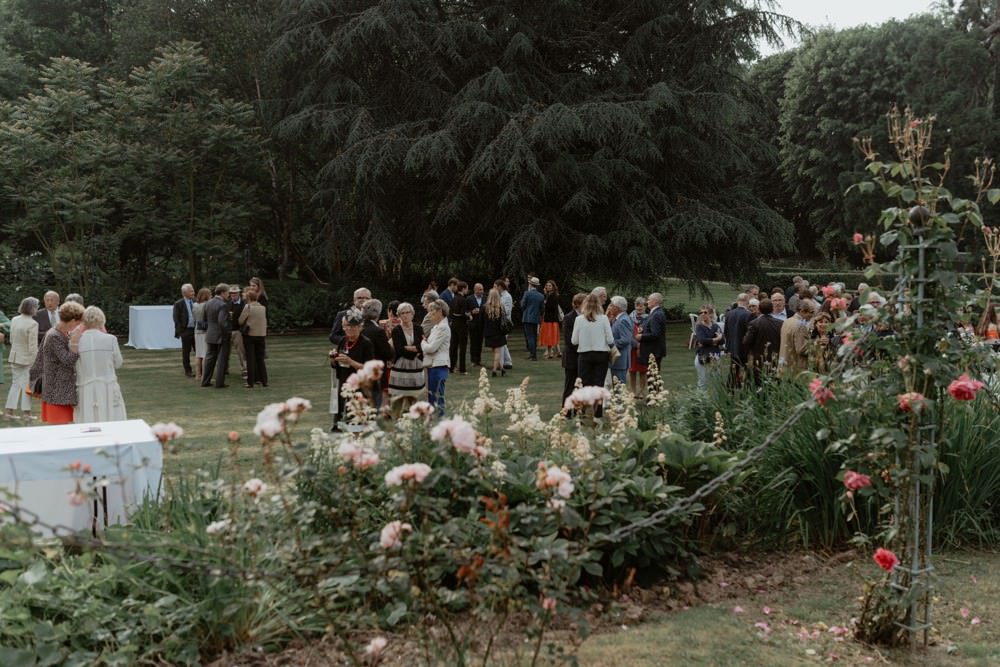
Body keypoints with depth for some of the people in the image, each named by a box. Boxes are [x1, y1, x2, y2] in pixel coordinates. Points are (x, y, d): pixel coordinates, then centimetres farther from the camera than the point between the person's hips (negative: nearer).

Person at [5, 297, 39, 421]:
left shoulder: (14, 320, 1)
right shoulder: (32, 324, -20)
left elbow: (11, 340, 10)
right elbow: (33, 346, -19)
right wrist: (35, 362, -10)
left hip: (15, 356, 6)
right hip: (27, 358, -6)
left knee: (16, 384, 15)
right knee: (27, 385, 6)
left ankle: (9, 411, 15)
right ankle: (26, 412, 12)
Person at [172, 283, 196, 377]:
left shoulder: (195, 302, 6)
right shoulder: (178, 304, -6)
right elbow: (176, 319, -6)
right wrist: (180, 331, -11)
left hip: (196, 329, 4)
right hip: (186, 330, -4)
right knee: (186, 352, 6)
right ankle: (188, 370, 15)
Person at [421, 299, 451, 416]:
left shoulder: (443, 328, -14)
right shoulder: (436, 327, 15)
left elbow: (431, 348, -17)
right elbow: (428, 347, 17)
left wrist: (422, 342, 0)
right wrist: (425, 342, -2)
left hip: (439, 366, -10)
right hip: (432, 365, 10)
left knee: (438, 397, -7)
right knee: (431, 396, 15)